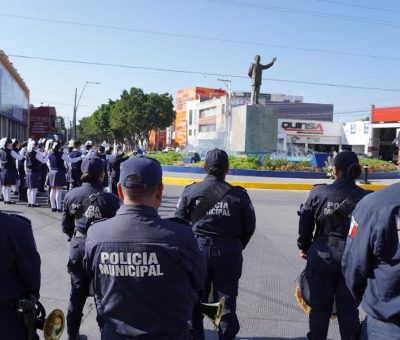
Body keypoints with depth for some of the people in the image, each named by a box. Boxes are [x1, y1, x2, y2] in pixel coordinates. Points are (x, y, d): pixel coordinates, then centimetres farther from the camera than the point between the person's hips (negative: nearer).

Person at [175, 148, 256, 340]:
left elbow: (179, 222, -2)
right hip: (229, 253, 0)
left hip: (197, 249, 1)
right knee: (226, 299, 13)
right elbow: (249, 227, 0)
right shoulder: (238, 195, -8)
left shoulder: (190, 191, -7)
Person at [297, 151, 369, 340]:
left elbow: (305, 223, -3)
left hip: (321, 256, 0)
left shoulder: (319, 192, -8)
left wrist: (303, 247, 11)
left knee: (320, 306, 14)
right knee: (348, 310, 14)